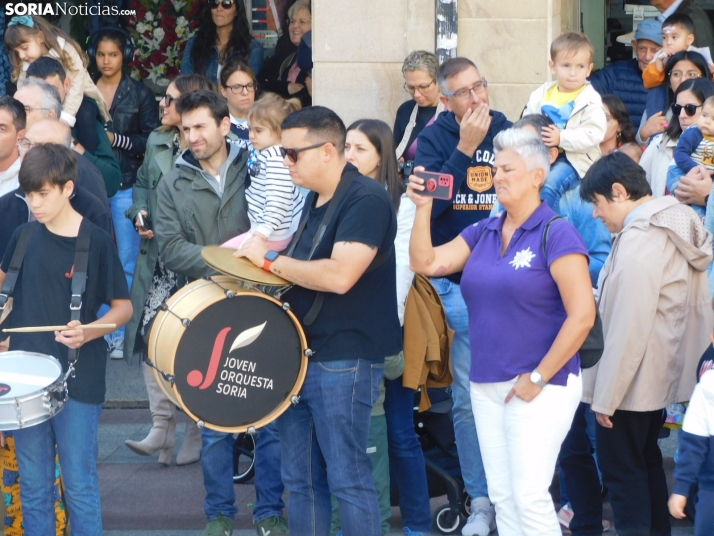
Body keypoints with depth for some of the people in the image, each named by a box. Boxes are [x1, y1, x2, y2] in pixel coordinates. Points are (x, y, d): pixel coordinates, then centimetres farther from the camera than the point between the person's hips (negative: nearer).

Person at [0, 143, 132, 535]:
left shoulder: (96, 242, -8)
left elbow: (123, 308, -4)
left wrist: (88, 332, -22)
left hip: (78, 381, -4)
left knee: (79, 486, 1)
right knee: (33, 487, 10)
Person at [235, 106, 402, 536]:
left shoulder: (366, 199, -16)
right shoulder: (316, 199, 13)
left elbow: (339, 275, -27)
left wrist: (271, 259, -16)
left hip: (345, 363, -9)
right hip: (301, 355, 9)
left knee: (347, 480, -4)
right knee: (302, 480, 12)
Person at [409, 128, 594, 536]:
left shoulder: (556, 234, -11)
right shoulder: (483, 232, 10)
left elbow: (582, 315, -17)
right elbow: (426, 263, 6)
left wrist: (538, 378, -15)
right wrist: (423, 208, -6)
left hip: (541, 387, -7)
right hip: (486, 385, 7)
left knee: (529, 496, -9)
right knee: (502, 496, 9)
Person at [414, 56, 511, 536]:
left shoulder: (510, 133, 3)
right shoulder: (435, 138, 0)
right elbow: (430, 203, -14)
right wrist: (464, 149, -17)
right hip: (457, 285, -1)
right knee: (469, 397, 2)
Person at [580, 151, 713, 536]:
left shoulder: (639, 241, -23)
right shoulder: (680, 225, 6)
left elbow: (628, 329, -25)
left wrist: (605, 397, -20)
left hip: (632, 384, -10)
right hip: (666, 374, 10)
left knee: (621, 469, 1)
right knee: (647, 461, 20)